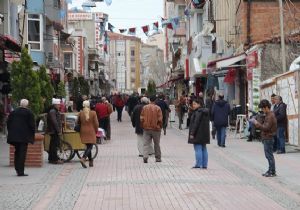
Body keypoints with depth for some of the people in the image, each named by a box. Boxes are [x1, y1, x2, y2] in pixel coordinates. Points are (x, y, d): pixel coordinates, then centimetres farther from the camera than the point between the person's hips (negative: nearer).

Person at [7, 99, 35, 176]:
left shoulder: (13, 112, 7)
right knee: (22, 153, -2)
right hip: (24, 136, -4)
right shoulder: (29, 113, -6)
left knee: (17, 152, 20)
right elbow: (32, 124, -8)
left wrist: (10, 132, 15)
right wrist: (32, 135, 1)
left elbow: (8, 123, 9)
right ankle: (20, 171, -6)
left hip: (14, 135, 4)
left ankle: (17, 168, 20)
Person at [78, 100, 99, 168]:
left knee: (88, 146, 14)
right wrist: (96, 130, 9)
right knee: (90, 146, -3)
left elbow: (78, 123, 6)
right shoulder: (93, 113, -9)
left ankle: (90, 161, 18)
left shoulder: (80, 113, -2)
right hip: (91, 132, -4)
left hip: (83, 132, 4)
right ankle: (83, 158, -24)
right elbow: (96, 123, -6)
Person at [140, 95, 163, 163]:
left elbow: (141, 118, 1)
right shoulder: (157, 108, -9)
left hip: (146, 128, 1)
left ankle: (145, 156, -17)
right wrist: (160, 127, 6)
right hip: (156, 128, -1)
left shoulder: (144, 108, -1)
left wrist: (143, 126, 13)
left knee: (146, 143, 1)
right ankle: (158, 158, 20)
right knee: (156, 144, 12)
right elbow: (160, 119, -9)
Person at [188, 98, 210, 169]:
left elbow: (196, 123, -20)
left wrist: (192, 133, -17)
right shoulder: (205, 111, 13)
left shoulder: (198, 112, -16)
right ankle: (204, 165, 14)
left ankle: (198, 164, -7)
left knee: (198, 149, -6)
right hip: (205, 134, 10)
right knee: (204, 149, 12)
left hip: (198, 134, -10)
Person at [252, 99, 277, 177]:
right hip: (266, 138, 10)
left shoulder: (270, 116, -18)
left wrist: (257, 124, -18)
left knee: (269, 155, -5)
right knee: (268, 155, 14)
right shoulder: (268, 115, 14)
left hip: (268, 138, -10)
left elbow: (266, 128, -23)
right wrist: (258, 122, 7)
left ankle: (272, 172, 0)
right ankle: (270, 170, 21)